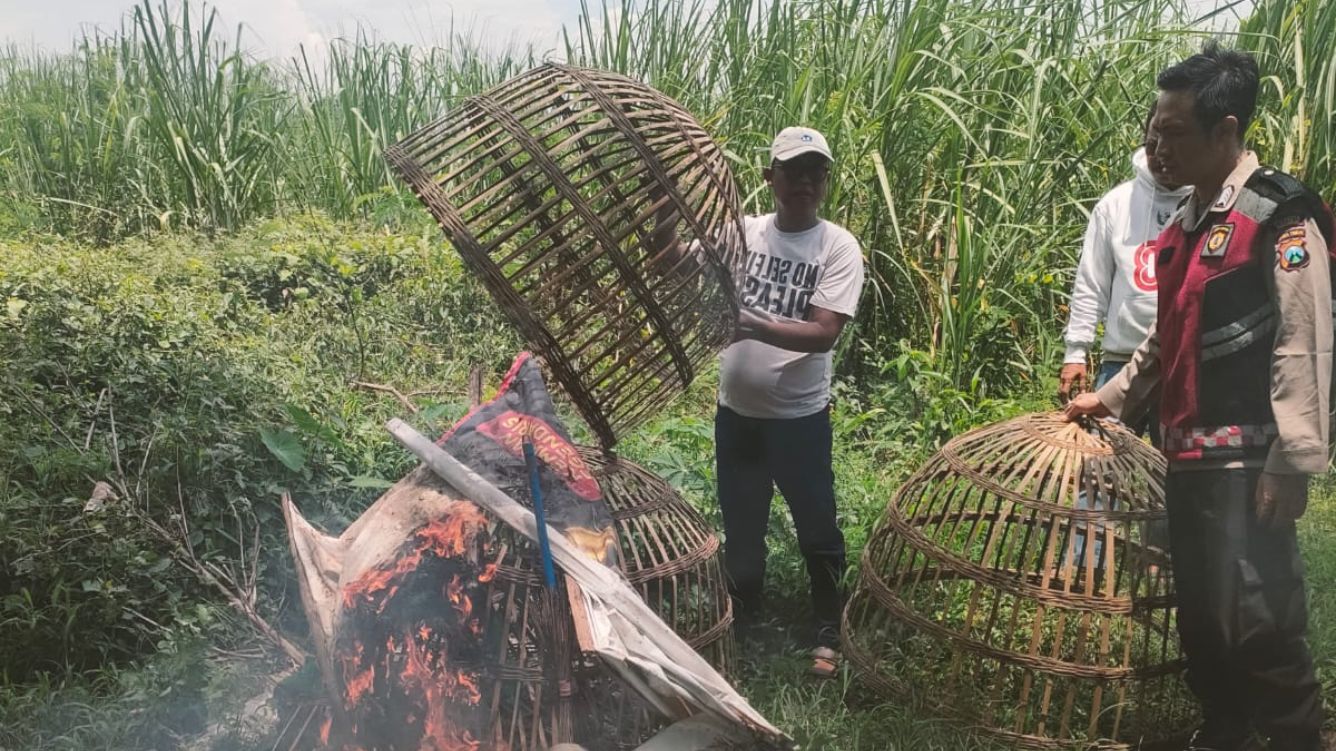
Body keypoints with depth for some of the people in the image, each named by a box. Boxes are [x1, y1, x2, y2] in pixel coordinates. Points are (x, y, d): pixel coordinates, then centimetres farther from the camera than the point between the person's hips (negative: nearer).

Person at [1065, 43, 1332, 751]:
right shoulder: (1187, 222, 14)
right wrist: (1112, 396, 25)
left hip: (1248, 460, -8)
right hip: (1189, 453, 8)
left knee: (1255, 617, -5)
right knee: (1198, 611, 16)